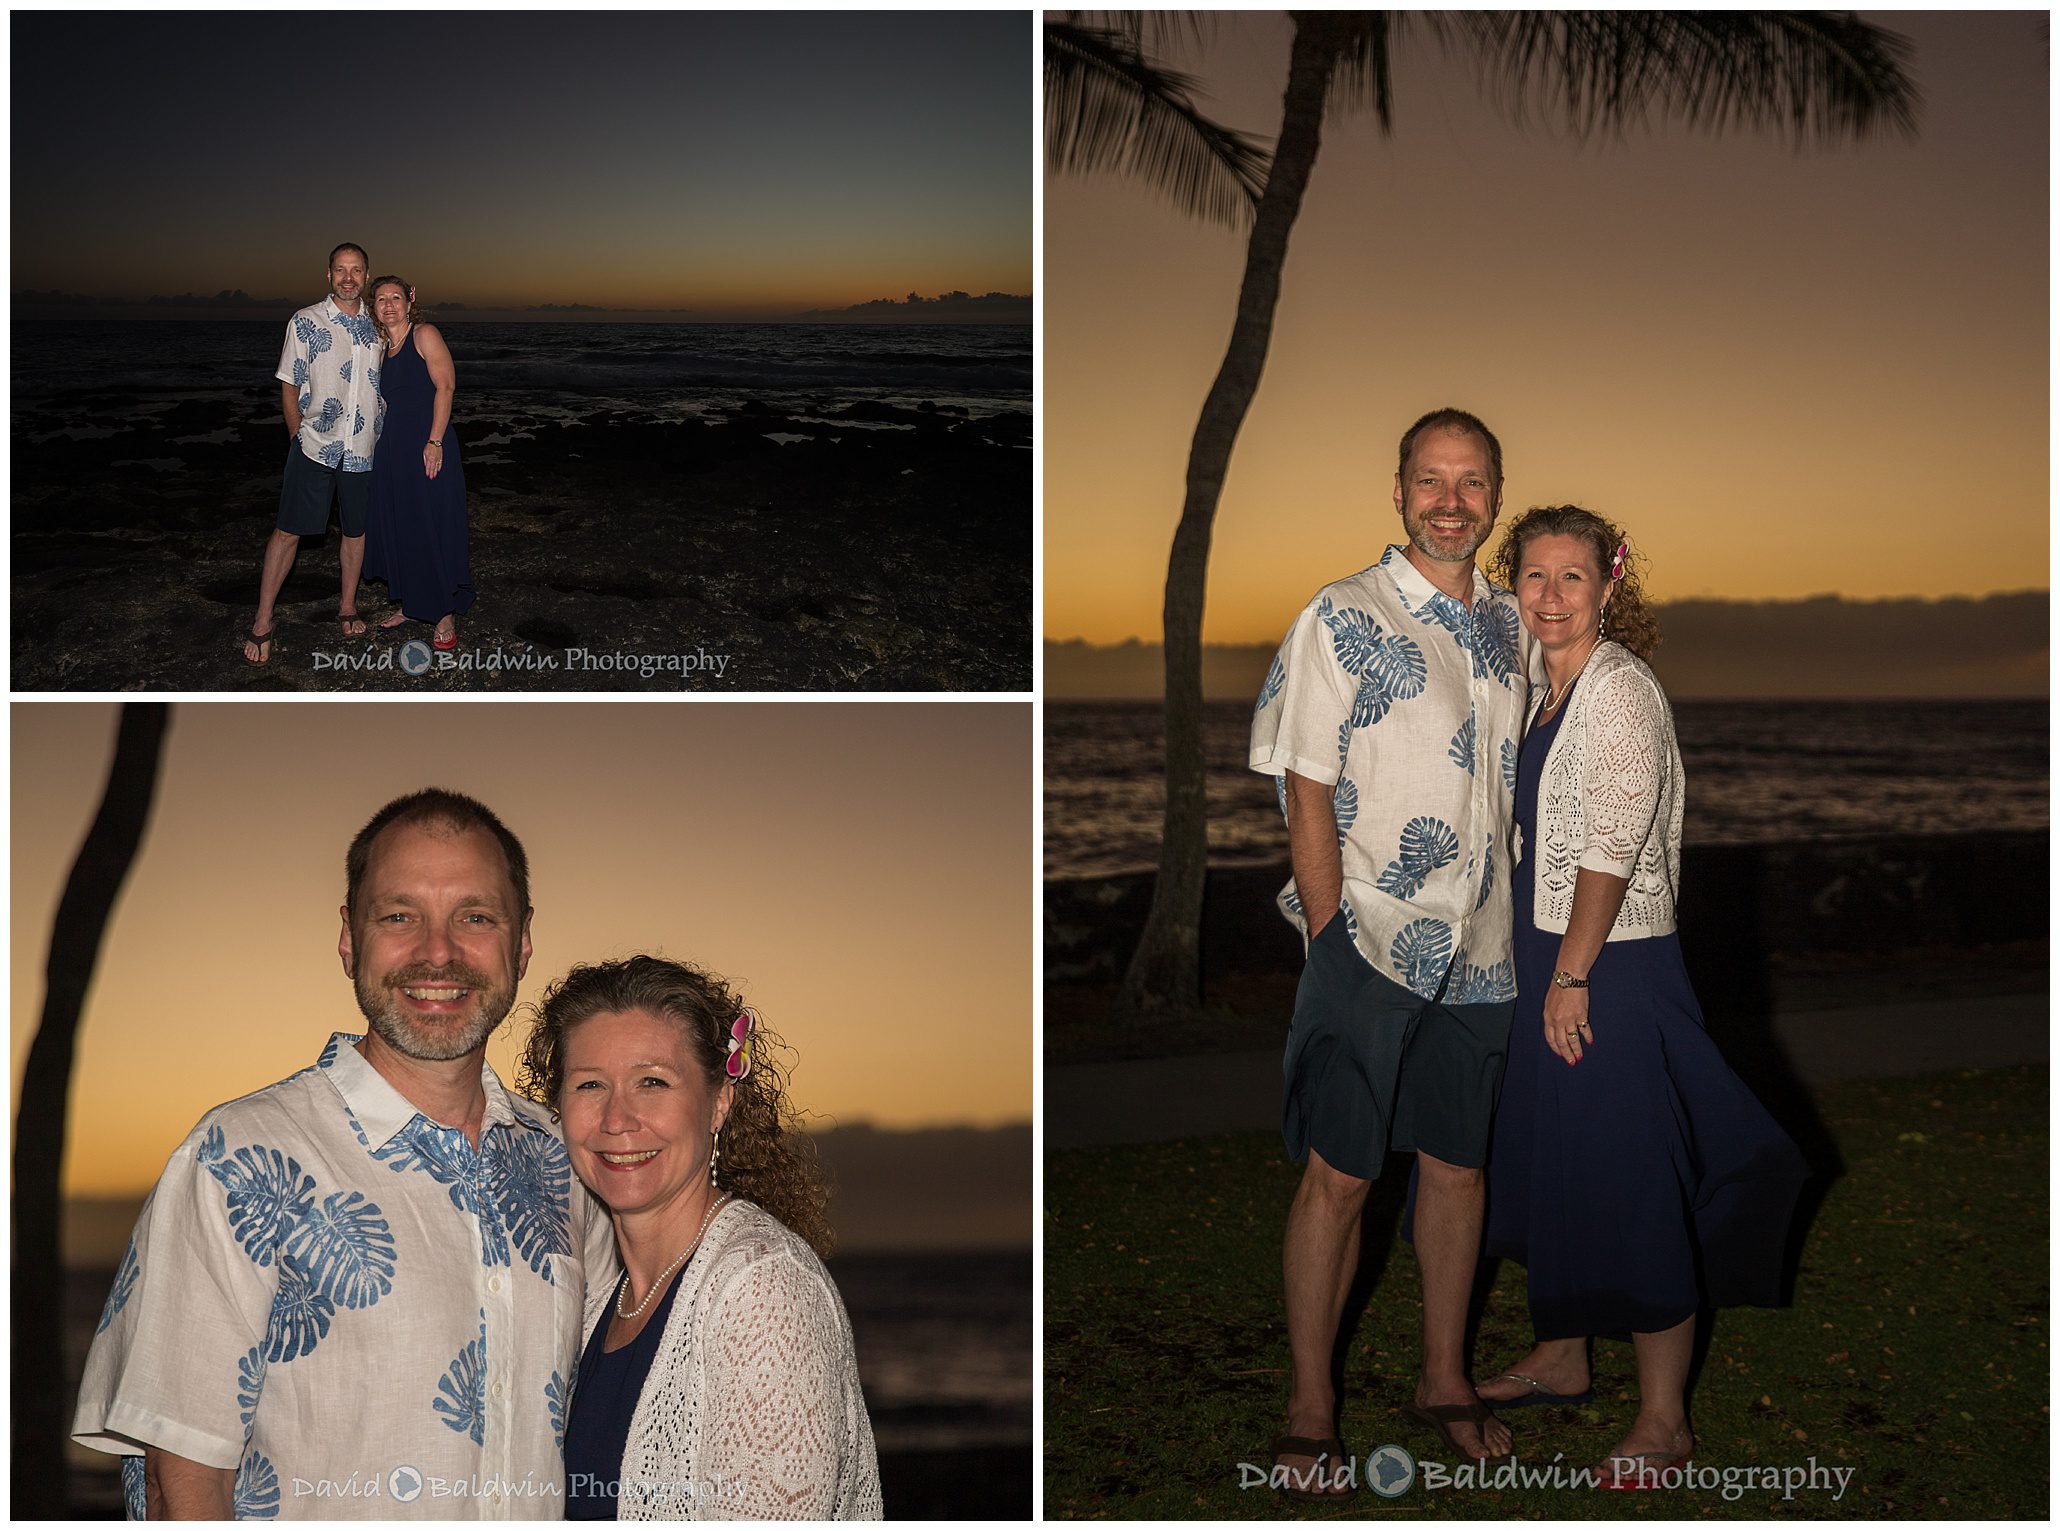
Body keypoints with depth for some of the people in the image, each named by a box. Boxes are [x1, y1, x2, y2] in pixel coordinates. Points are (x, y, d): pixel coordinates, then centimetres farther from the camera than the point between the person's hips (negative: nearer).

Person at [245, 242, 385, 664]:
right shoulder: (305, 323, -3)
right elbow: (289, 388, 0)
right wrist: (301, 438, 0)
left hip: (362, 450, 4)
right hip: (314, 448, -3)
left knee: (357, 530, 12)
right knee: (289, 531, -4)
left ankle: (348, 606, 30)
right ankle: (263, 621, 3)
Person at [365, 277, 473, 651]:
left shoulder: (424, 335, -6)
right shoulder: (382, 347, 14)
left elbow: (445, 386, -13)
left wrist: (435, 442, -19)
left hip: (427, 449, -7)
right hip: (392, 450, 7)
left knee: (434, 529, -3)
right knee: (396, 528, 11)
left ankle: (445, 616, 5)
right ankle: (409, 605, 24)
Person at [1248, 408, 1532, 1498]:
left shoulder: (1509, 626, 10)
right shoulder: (1342, 619, -6)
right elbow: (1307, 794, -9)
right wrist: (1332, 937, -11)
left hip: (1479, 946, 5)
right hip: (1370, 940, -5)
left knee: (1459, 1165, 12)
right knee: (1339, 1174, -2)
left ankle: (1444, 1378, 25)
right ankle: (1309, 1410, 7)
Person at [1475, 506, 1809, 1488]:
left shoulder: (1620, 690, -16)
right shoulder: (1546, 690, 11)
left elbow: (1612, 848, -20)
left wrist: (1571, 976, -19)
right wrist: (1543, 969, 16)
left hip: (1611, 967, -9)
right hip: (1544, 960, 9)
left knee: (1628, 1190, -4)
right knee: (1550, 1163, 19)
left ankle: (1663, 1422, 5)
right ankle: (1561, 1358, 35)